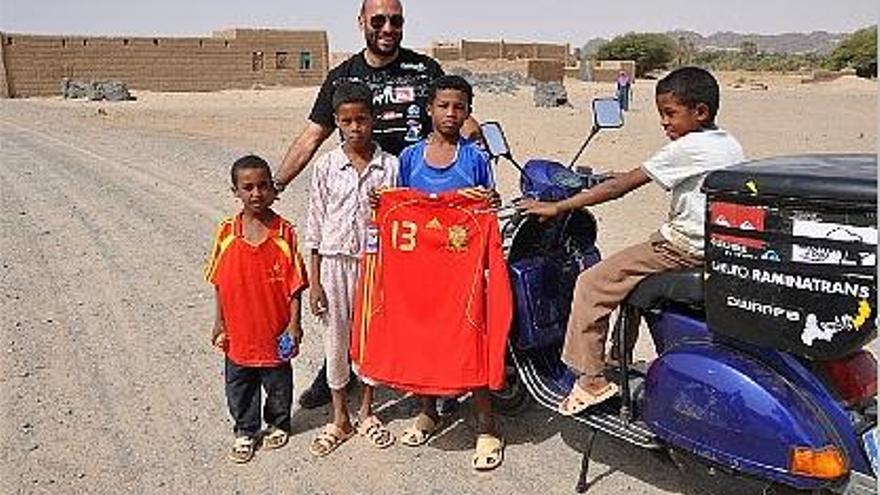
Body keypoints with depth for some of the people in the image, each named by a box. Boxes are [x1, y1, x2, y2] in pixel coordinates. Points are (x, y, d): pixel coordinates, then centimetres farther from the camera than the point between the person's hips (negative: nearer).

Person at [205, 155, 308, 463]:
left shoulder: (284, 233, -12)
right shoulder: (227, 232, -6)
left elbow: (295, 283, -7)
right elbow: (219, 282, 3)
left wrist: (294, 323, -9)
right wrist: (220, 322, 5)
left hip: (275, 330, -2)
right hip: (239, 331, 2)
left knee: (278, 383, 16)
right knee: (239, 386, 15)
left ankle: (278, 424, 40)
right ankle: (245, 432, 36)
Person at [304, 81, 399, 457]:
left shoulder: (390, 166, -4)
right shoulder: (325, 167, -3)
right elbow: (315, 228, -1)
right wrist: (314, 281, -3)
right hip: (335, 261, 0)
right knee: (336, 340, 9)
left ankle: (366, 414, 31)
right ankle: (339, 419, 26)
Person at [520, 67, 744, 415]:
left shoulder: (689, 148, -15)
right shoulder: (730, 145, 11)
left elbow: (622, 185, -19)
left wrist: (558, 208, -17)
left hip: (683, 246, -10)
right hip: (717, 245, 10)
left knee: (593, 284, -8)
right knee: (632, 275, 28)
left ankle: (591, 378, -3)